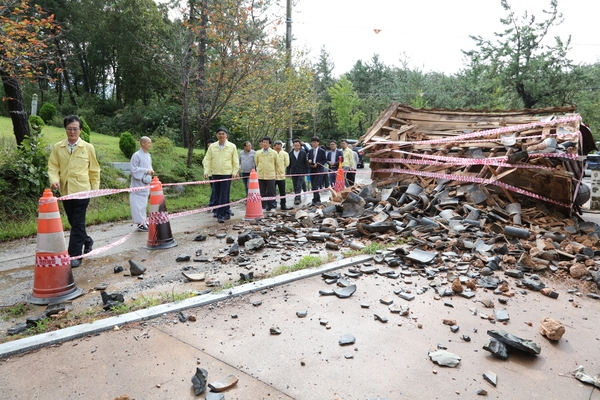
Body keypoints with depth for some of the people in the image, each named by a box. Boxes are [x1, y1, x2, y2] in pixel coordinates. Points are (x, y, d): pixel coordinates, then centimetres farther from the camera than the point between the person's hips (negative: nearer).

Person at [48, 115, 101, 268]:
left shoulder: (88, 148, 1)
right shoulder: (57, 147, 5)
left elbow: (94, 170, 5)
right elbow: (53, 167, 4)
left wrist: (95, 189, 3)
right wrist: (54, 180, -16)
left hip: (82, 190, -3)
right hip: (66, 191, 4)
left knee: (78, 223, -5)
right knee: (73, 222, 16)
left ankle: (75, 255, 1)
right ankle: (87, 240, 40)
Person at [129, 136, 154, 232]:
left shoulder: (148, 155, 11)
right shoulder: (136, 155, -13)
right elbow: (133, 169, -15)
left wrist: (151, 171, 0)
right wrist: (146, 171, -22)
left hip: (145, 184, 8)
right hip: (138, 185, -8)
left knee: (143, 203, 15)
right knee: (138, 204, -4)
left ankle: (143, 221, 24)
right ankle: (140, 224, 0)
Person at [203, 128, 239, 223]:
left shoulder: (232, 146, 2)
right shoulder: (212, 146, 7)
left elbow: (235, 161, 5)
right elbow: (207, 159, 7)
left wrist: (234, 172, -3)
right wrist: (206, 171, -4)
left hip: (227, 174, -3)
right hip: (215, 174, 3)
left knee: (224, 195, -8)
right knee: (217, 195, 7)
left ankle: (220, 215, -6)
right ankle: (226, 213, 20)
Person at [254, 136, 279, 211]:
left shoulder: (274, 153, 2)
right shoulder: (258, 153, 7)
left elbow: (277, 164, 13)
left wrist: (275, 172, 17)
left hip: (270, 176, -2)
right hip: (260, 176, 2)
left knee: (271, 193, 1)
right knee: (262, 193, 6)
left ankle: (272, 207, 10)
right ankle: (263, 207, 14)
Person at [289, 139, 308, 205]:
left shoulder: (303, 153, 1)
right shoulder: (291, 153, 6)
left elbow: (306, 162, 2)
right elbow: (289, 163, 8)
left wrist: (306, 172, -1)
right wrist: (288, 172, 4)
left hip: (301, 172, -3)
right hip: (293, 172, 3)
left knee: (299, 186, -12)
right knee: (295, 187, 8)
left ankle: (297, 198, -18)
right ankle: (298, 198, 19)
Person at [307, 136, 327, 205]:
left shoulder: (322, 151, -2)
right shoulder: (310, 151, 13)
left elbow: (324, 160, -2)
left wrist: (317, 164, -14)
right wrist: (309, 161, -5)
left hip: (319, 170, -5)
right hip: (312, 170, 5)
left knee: (315, 186, -15)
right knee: (314, 186, 7)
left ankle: (315, 200, -13)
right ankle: (318, 200, 16)